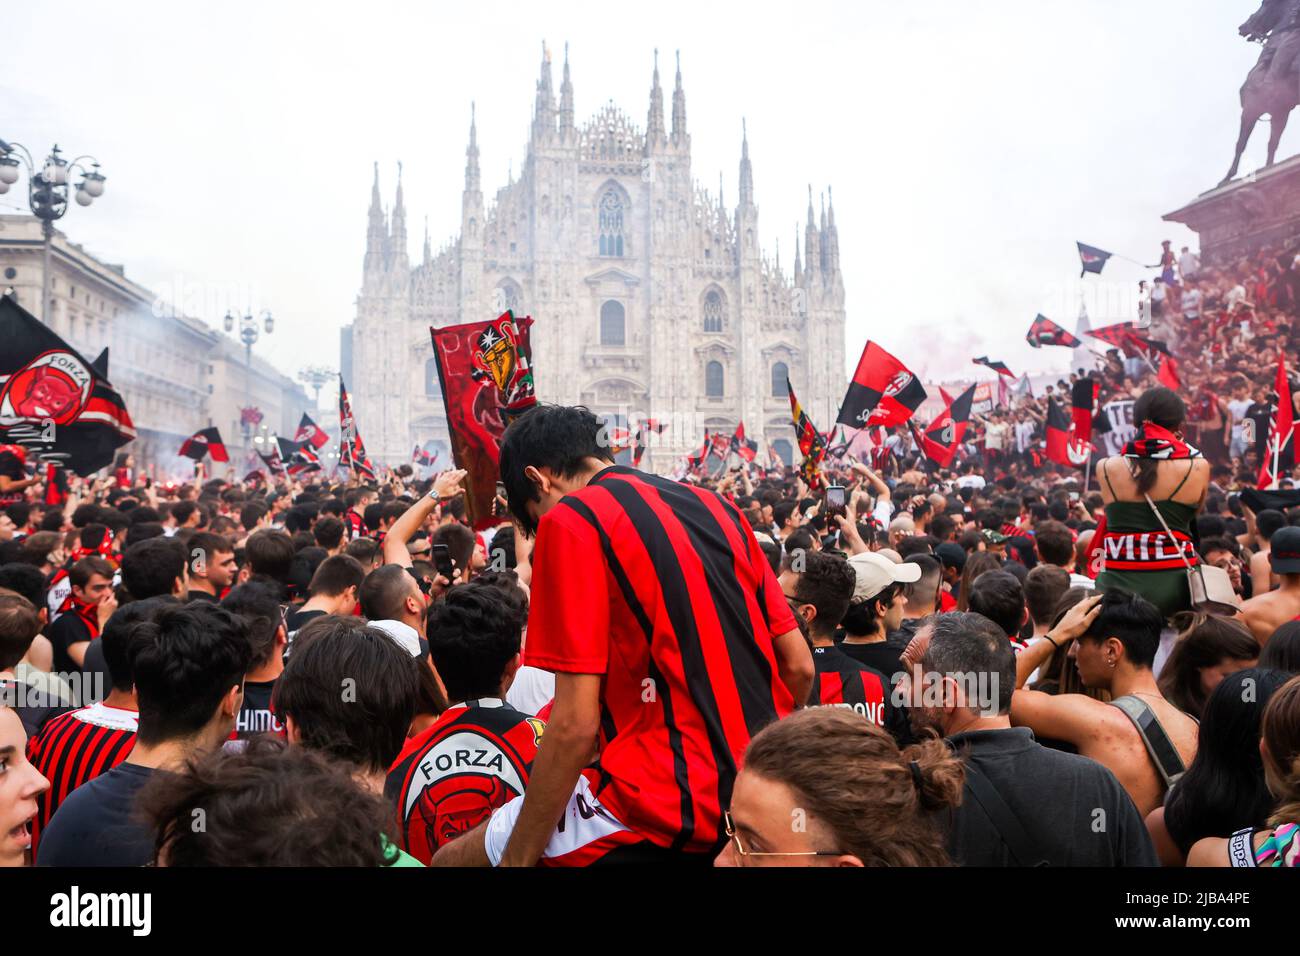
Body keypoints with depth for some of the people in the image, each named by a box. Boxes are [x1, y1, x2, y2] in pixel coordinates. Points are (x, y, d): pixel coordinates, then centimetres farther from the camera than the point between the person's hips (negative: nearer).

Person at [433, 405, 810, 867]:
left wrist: (517, 857, -5)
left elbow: (575, 722, -15)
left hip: (671, 808, -8)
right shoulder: (717, 507, 10)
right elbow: (799, 668, 11)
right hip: (757, 797, 8)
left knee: (455, 856, 9)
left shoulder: (570, 520, -9)